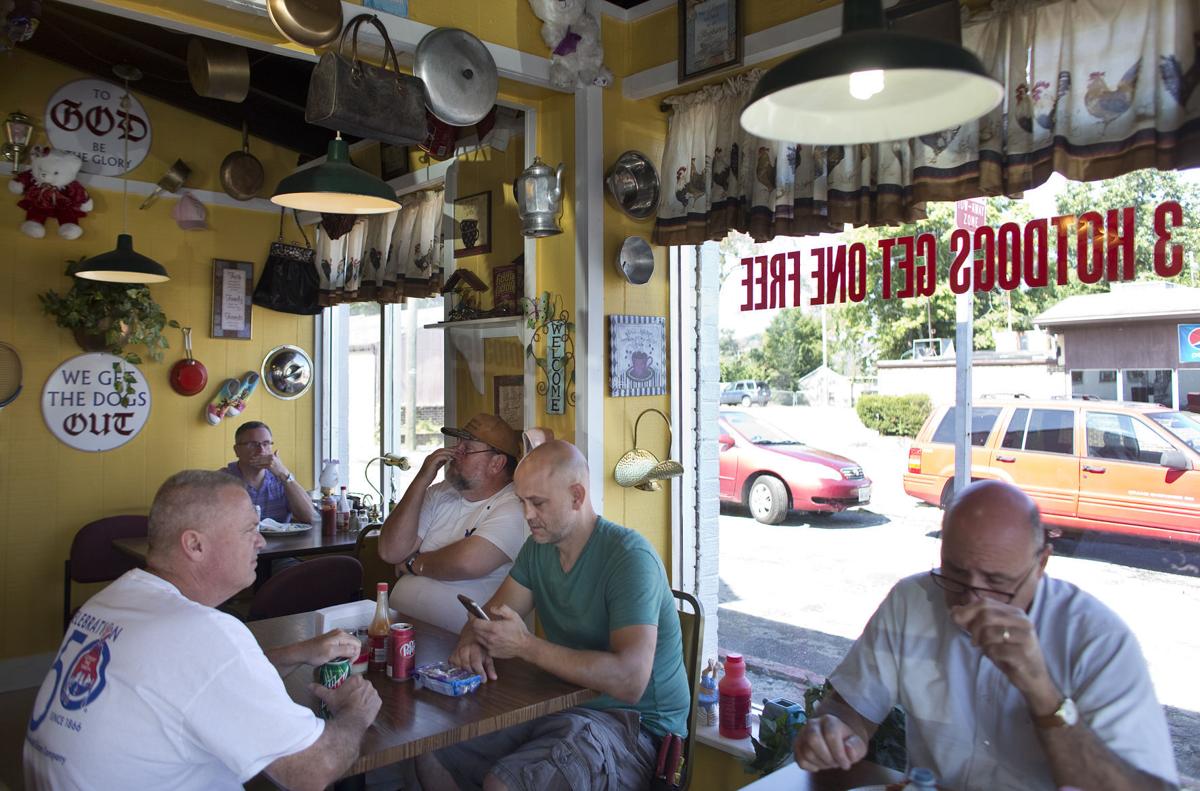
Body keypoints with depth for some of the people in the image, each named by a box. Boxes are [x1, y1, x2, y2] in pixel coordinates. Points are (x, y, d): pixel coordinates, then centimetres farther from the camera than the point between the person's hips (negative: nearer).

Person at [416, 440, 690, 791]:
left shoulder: (630, 557, -21)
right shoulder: (539, 546, 6)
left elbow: (629, 680, -30)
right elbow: (492, 614, 11)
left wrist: (526, 646, -28)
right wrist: (472, 641, -14)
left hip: (630, 721, -7)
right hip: (559, 707, 8)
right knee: (432, 756, -2)